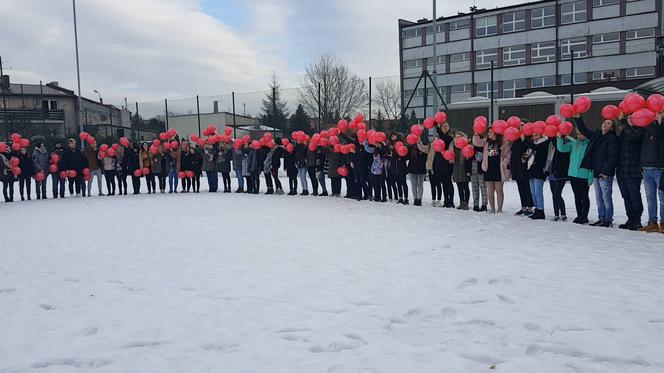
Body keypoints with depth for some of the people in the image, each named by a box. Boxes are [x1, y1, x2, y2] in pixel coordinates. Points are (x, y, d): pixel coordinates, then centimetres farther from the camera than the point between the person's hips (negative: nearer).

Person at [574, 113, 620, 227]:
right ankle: (601, 218, 18)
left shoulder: (612, 139, -8)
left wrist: (605, 171, -18)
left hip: (605, 174, -8)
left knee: (606, 198, -5)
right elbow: (584, 130, 27)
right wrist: (578, 118, 16)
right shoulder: (596, 135, 14)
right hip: (596, 173, 8)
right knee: (599, 198, 12)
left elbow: (613, 157, -14)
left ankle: (608, 220, 1)